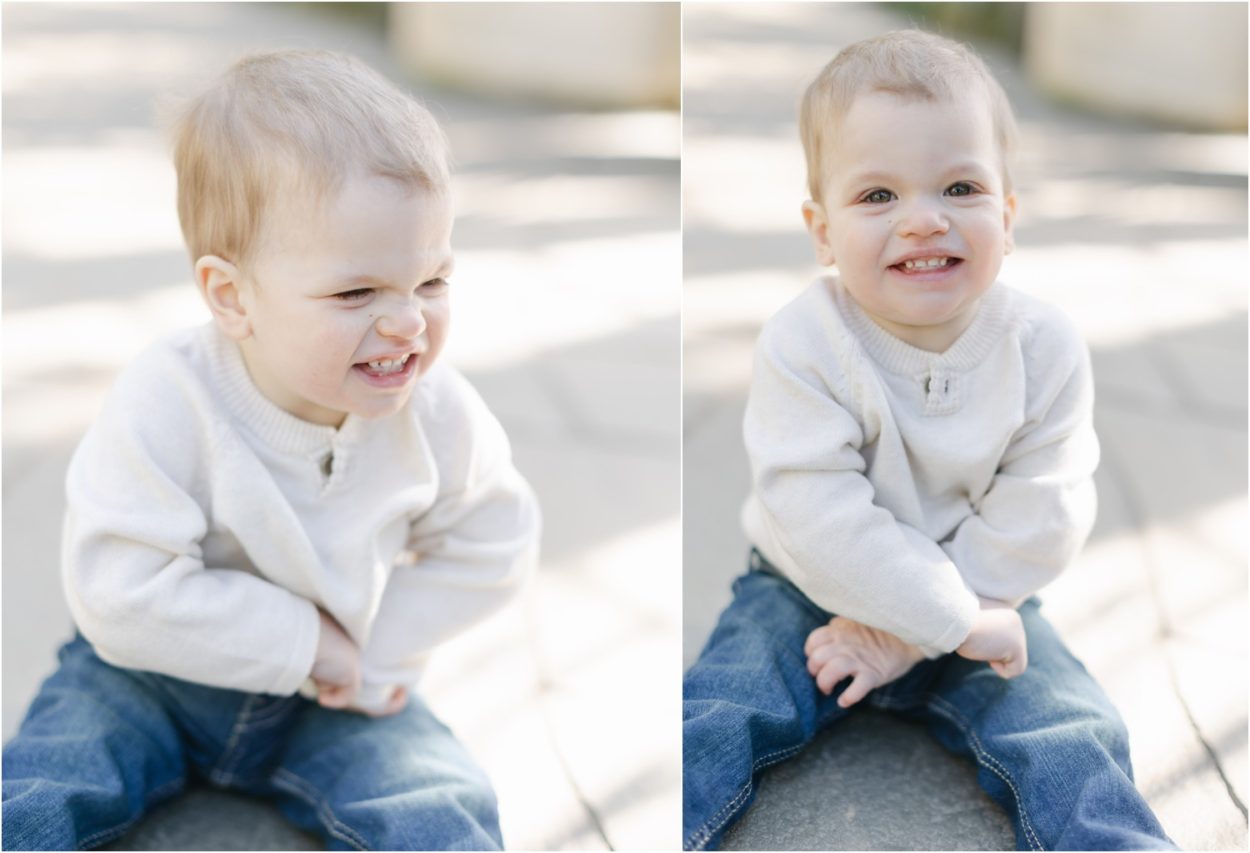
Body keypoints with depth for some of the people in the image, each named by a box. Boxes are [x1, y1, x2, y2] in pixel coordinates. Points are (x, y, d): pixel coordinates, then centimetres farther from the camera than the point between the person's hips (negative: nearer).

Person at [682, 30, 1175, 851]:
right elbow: (820, 517, -26)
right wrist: (955, 618, -25)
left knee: (1068, 737, -16)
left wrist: (906, 631, -17)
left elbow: (1037, 522, -14)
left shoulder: (1046, 347, -13)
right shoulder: (804, 344, -21)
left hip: (982, 600, 2)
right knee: (716, 716, -17)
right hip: (812, 591, -1)